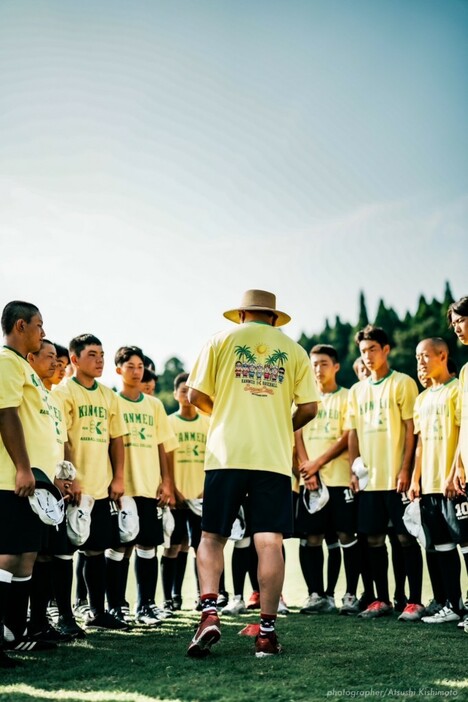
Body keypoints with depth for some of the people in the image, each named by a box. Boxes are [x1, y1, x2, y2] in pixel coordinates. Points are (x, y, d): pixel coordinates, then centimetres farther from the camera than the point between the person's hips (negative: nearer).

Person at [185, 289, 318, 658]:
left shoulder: (222, 340, 9)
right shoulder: (293, 350, 12)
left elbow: (197, 395, 4)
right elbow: (309, 408, 6)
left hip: (227, 453, 0)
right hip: (274, 457, 1)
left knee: (213, 536, 8)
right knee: (270, 542, 0)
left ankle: (209, 612, -8)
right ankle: (268, 631, 1)